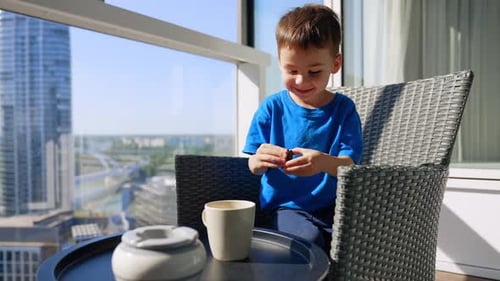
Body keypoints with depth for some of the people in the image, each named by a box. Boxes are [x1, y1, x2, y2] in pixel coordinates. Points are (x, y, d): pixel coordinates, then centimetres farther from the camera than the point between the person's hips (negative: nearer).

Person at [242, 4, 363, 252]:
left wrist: (326, 163, -32)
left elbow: (349, 166, -8)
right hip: (286, 205, -1)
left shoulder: (344, 109, 1)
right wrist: (259, 160, -25)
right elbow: (253, 167, 1)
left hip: (332, 206, 2)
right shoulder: (271, 107, 0)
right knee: (308, 238, -31)